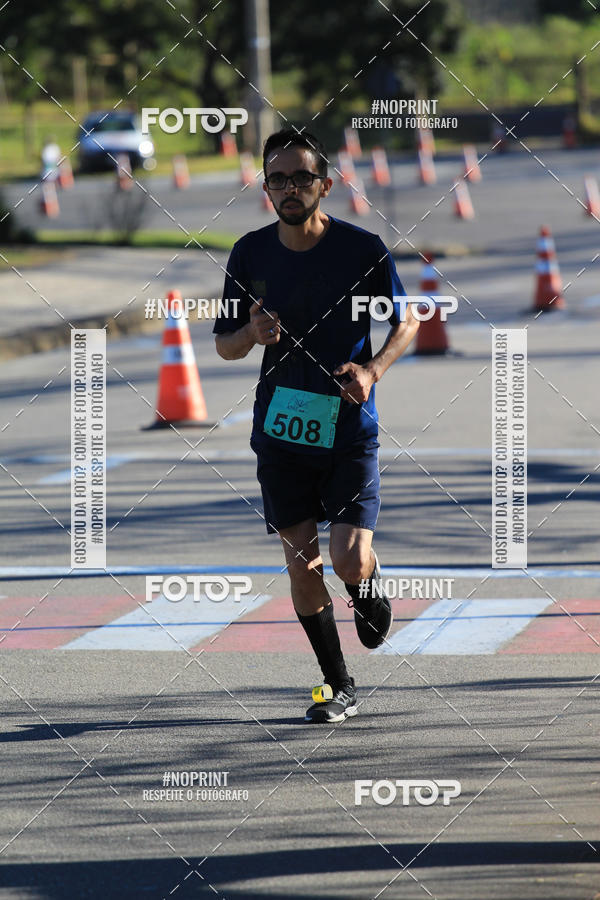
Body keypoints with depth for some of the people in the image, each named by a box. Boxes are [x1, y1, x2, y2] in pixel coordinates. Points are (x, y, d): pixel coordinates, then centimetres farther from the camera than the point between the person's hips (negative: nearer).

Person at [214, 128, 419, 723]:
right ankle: (338, 686, 17)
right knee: (301, 564, 3)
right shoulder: (250, 254, 0)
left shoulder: (362, 249, -8)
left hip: (348, 428, -3)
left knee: (350, 562, -13)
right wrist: (250, 334, -15)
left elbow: (407, 320, 4)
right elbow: (224, 344, 9)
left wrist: (371, 369, -14)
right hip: (280, 429, 3)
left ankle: (369, 593, 25)